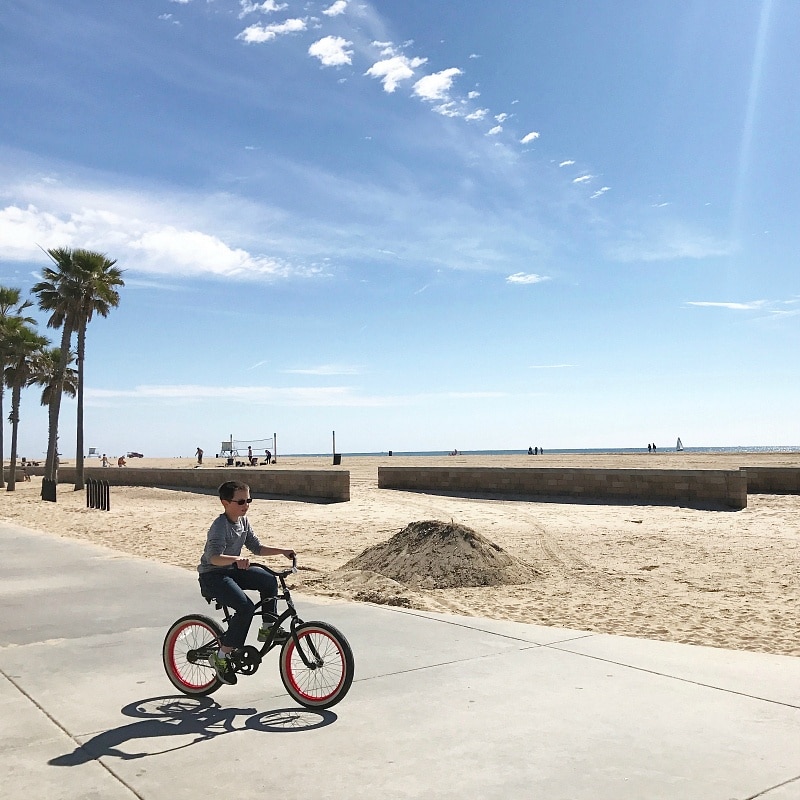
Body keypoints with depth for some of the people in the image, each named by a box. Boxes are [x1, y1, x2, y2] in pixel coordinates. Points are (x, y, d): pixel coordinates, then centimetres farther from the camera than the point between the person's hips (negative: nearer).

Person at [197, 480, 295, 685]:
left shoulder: (243, 521, 4)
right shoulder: (220, 526, -22)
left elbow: (257, 548, 11)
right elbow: (214, 557, -36)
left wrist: (282, 551, 0)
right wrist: (236, 559, -53)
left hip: (232, 570, 8)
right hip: (212, 576, -8)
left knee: (269, 580, -4)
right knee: (246, 607, -24)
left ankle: (268, 628, 8)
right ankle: (221, 656, -12)